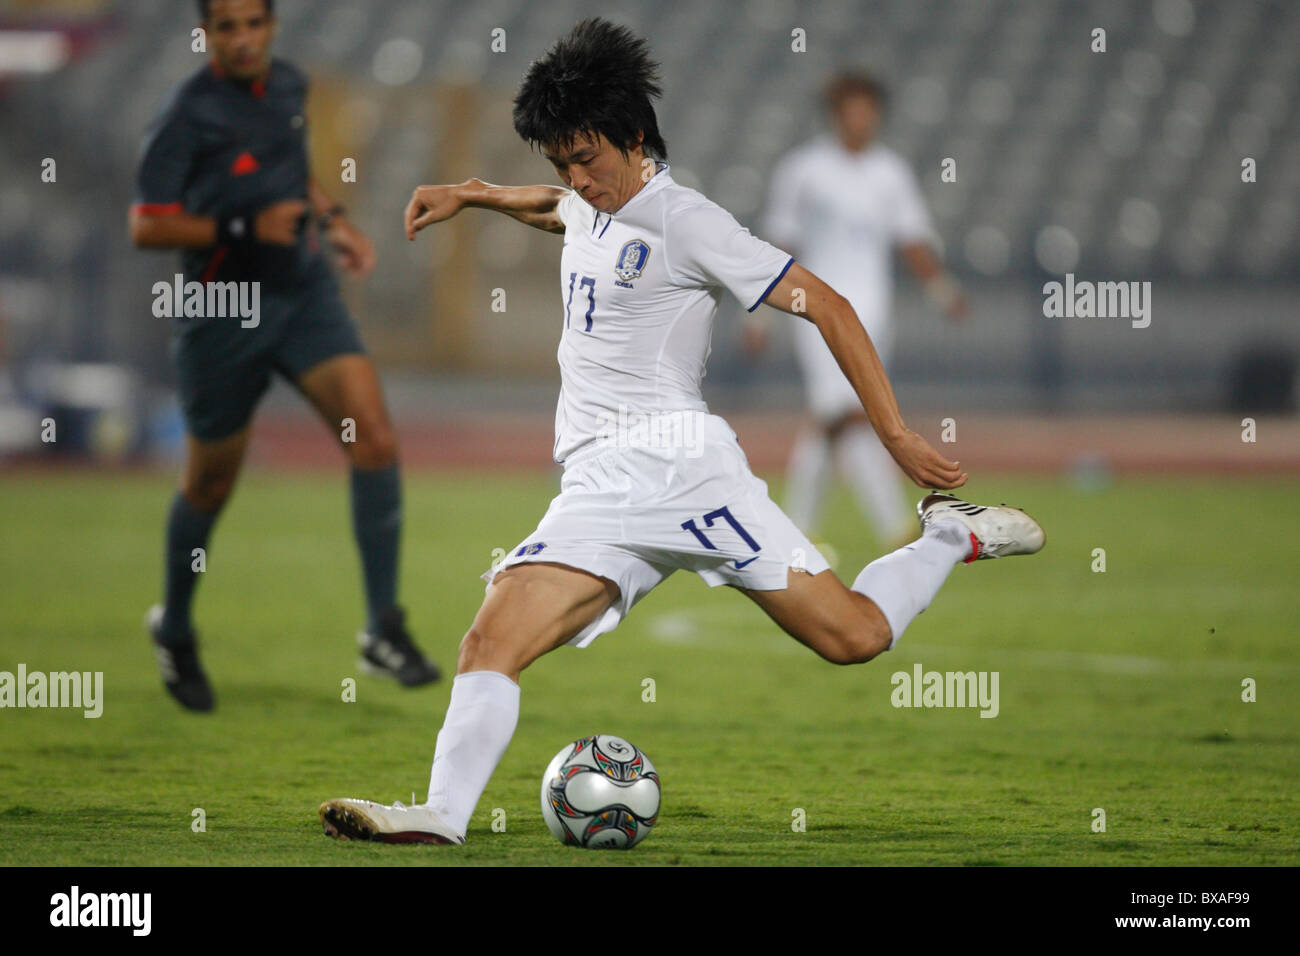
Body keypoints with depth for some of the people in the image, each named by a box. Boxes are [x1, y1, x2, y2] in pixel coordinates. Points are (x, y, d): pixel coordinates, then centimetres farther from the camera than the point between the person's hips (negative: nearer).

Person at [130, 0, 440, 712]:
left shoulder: (288, 86, 5)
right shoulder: (188, 114, -14)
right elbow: (146, 227, -18)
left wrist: (331, 219, 10)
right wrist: (245, 229, -26)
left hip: (305, 294, 5)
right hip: (221, 312, -5)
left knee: (375, 440, -15)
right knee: (211, 484, 9)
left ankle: (384, 632, -10)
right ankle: (174, 630, 36)